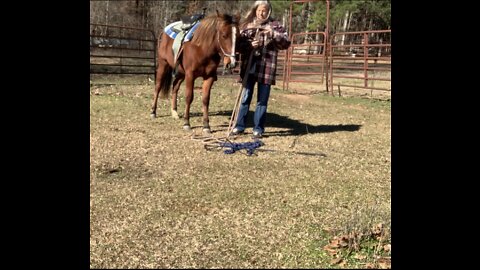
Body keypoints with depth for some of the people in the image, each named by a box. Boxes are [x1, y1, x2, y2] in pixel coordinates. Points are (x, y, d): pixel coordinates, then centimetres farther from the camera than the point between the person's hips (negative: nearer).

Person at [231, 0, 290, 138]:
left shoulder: (274, 25, 3)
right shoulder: (247, 24, 8)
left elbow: (286, 43, -4)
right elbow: (238, 44, 4)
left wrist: (273, 34, -19)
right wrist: (249, 45, -16)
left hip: (266, 68, -1)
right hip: (249, 67, 2)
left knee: (262, 100, 4)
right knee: (245, 97, 8)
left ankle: (258, 128, 14)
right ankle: (239, 126, 18)